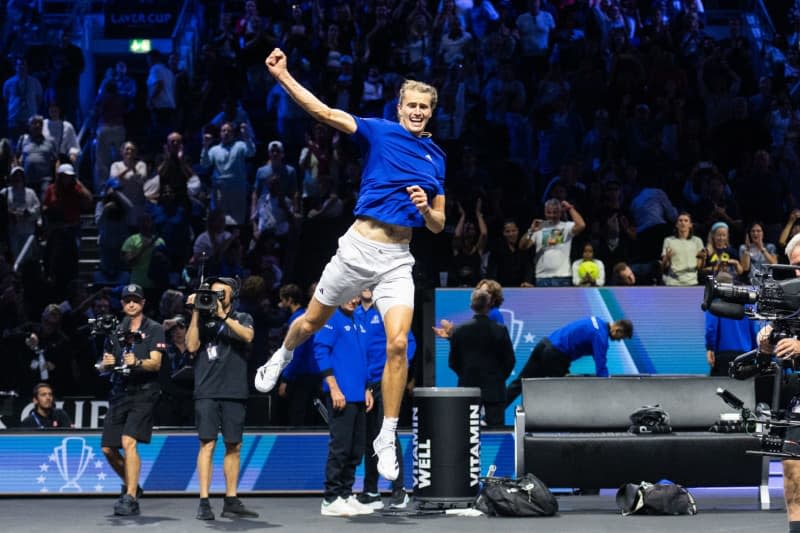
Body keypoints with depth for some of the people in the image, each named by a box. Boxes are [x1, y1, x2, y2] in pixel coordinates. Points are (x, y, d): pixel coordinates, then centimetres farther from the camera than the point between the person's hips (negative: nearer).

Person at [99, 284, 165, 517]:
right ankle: (131, 486, 28)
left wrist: (137, 362, -29)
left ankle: (131, 499, -21)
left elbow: (155, 363, -9)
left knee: (128, 441, -21)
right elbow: (103, 367, 13)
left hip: (143, 392, -6)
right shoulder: (116, 331, 15)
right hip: (119, 392, 6)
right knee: (108, 448, 6)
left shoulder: (154, 329, 1)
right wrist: (106, 364, -11)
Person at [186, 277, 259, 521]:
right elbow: (191, 346, -1)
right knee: (207, 444, -9)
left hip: (234, 393, 1)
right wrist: (196, 313, -4)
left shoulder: (242, 318, 13)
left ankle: (231, 501, 11)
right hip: (207, 392, -1)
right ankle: (204, 502, -11)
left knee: (233, 446, 5)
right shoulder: (204, 319, 13)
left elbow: (248, 336, -8)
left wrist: (223, 316, -14)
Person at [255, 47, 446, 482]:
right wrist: (282, 76, -25)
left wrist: (426, 208, -10)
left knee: (398, 343, -13)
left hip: (398, 258, 2)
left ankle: (387, 439, -1)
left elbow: (438, 225, 14)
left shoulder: (436, 158, 9)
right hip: (358, 247, -2)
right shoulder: (379, 131, -2)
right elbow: (325, 113, -14)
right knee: (310, 323, 15)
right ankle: (281, 358, 52)